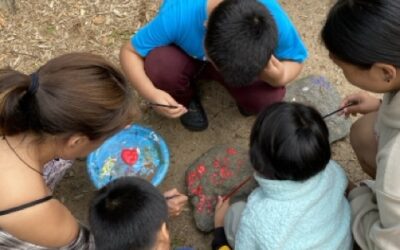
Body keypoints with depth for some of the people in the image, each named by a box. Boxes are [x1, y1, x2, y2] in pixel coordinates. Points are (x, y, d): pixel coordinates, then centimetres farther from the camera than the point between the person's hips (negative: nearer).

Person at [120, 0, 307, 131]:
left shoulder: (274, 19, -36)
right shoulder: (178, 15, -40)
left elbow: (295, 59, -16)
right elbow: (129, 52, -25)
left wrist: (280, 77, -39)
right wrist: (151, 93, -43)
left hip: (247, 58, 1)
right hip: (186, 58, 0)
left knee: (270, 98, -26)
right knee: (160, 64, -33)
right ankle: (187, 100, 2)